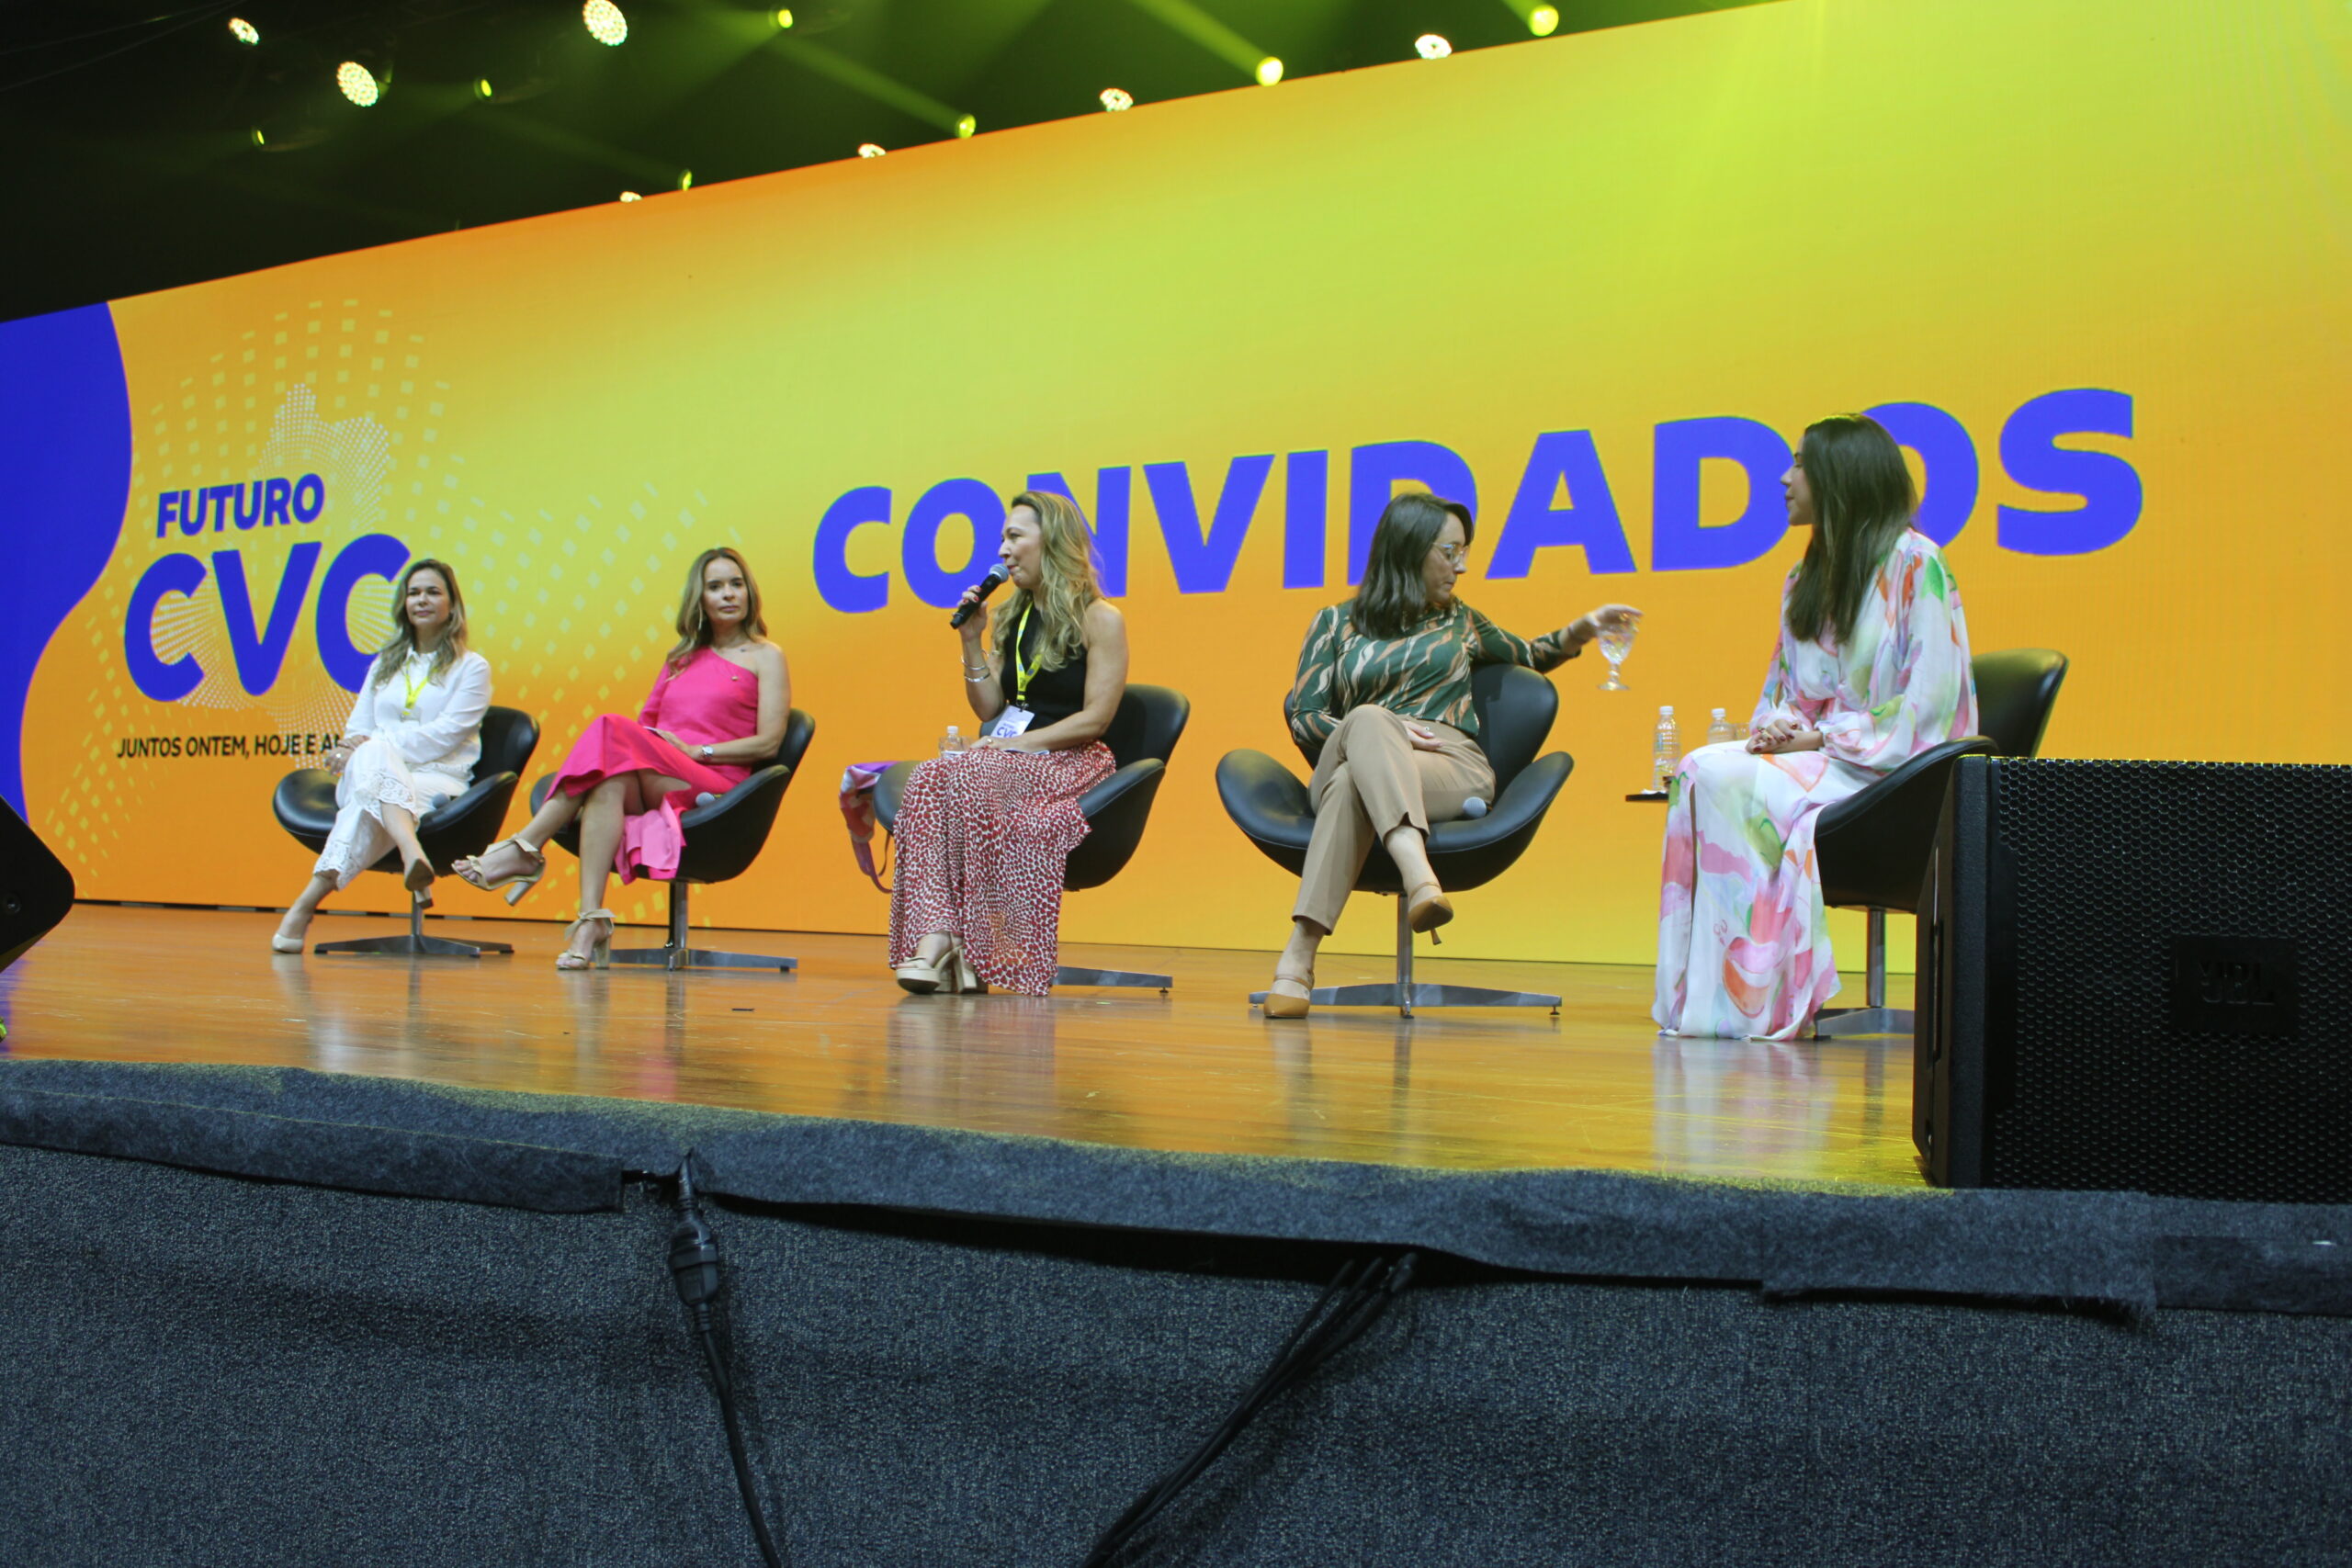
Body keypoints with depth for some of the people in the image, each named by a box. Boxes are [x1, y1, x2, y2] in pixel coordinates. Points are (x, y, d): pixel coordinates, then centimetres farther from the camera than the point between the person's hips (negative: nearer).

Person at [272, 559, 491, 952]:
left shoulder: (472, 668, 9)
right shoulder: (385, 664, 26)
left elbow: (445, 734, -5)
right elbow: (358, 727, 19)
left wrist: (371, 744, -15)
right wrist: (356, 749, -8)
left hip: (438, 779, -2)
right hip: (366, 778, 3)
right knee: (374, 754, -38)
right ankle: (412, 853, -67)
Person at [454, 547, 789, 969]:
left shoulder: (765, 656, 11)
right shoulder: (682, 657, 29)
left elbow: (768, 743, -1)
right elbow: (647, 724, 22)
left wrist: (696, 750, -9)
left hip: (713, 785, -4)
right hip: (653, 781, 4)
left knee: (613, 732, -29)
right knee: (609, 785, -34)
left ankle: (524, 848, -31)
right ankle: (591, 923, -46)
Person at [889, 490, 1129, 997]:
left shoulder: (1100, 620, -1)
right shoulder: (1013, 619, 19)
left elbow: (1094, 720, -10)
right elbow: (989, 710, 17)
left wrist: (1017, 743, -16)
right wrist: (971, 641, 7)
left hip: (1070, 763, -6)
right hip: (1009, 758, 6)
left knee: (964, 782, -34)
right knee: (928, 779, -28)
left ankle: (960, 945, -37)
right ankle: (933, 937, -44)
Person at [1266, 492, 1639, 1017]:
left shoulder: (1457, 620, 28)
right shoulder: (1336, 623, 19)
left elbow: (1528, 655, 44)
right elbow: (1304, 718, 9)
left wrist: (1584, 628, 26)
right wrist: (1384, 733, -6)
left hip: (1451, 771, 1)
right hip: (1348, 760, -1)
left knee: (1352, 786, -35)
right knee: (1368, 720, -39)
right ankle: (1420, 875, -59)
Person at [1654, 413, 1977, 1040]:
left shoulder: (1916, 564, -7)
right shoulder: (1807, 577, 18)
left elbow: (1931, 697, -14)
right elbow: (1785, 686, 20)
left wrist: (1822, 737, -16)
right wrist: (1778, 725, -4)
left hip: (1894, 767, -7)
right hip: (1818, 754, 7)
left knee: (1734, 782, -29)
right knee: (1700, 769, -21)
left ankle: (1754, 998, -22)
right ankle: (1697, 994, -26)